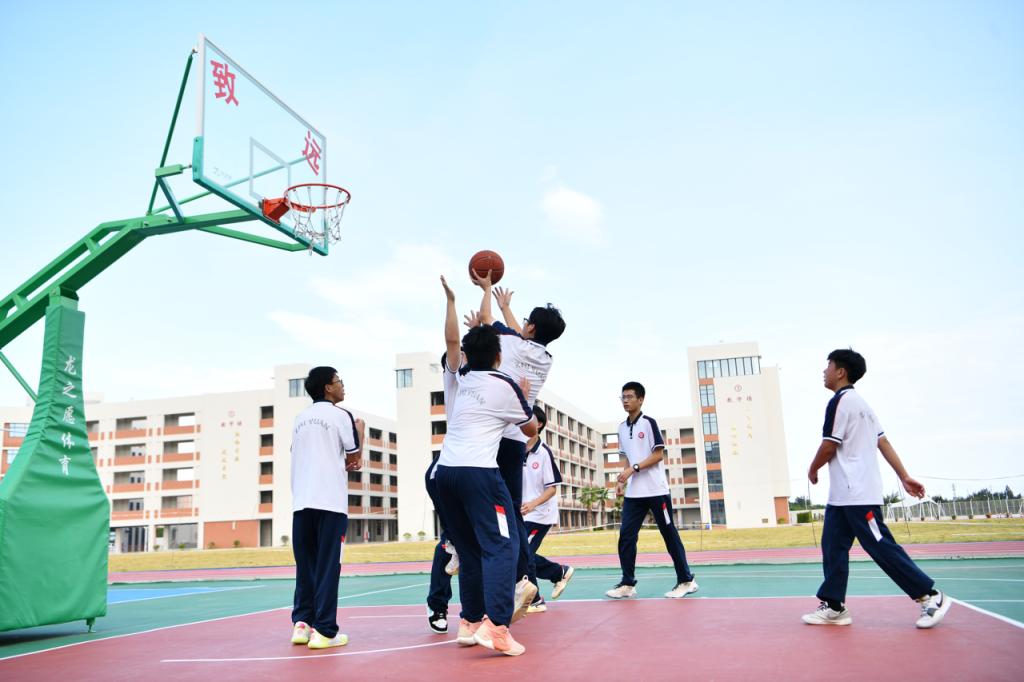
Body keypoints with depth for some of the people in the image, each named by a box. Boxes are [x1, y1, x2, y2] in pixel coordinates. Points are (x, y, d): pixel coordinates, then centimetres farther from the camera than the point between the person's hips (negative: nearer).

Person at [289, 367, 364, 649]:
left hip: (301, 501, 6)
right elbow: (354, 458, 5)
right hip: (330, 501, -6)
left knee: (305, 566, 11)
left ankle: (302, 624, 10)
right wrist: (360, 430, 20)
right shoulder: (341, 415, -1)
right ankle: (324, 631, -4)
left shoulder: (301, 418, 17)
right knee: (327, 567, -3)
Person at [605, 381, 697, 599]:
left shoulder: (649, 423, -6)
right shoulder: (622, 428, 12)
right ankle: (628, 584, 4)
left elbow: (658, 454, -11)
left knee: (669, 534, 1)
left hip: (656, 490, -6)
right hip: (633, 493, 6)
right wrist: (622, 480, 3)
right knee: (626, 536, -2)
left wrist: (633, 469, -18)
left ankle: (686, 581, 12)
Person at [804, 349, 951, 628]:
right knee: (833, 547, 7)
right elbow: (883, 442, 16)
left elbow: (829, 447, -14)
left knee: (880, 546, -5)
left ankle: (931, 596, 5)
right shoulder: (860, 403, 18)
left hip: (856, 493, -10)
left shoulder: (839, 401, -13)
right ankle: (834, 606, 8)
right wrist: (904, 477, 14)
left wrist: (812, 470, 3)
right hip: (843, 494, 10)